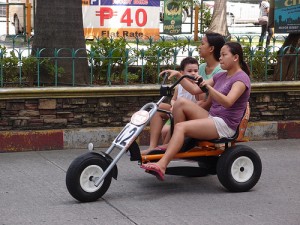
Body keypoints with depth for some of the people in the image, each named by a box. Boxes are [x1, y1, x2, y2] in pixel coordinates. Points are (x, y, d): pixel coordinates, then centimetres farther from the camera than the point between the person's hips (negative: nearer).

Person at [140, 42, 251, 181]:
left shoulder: (241, 78, -7)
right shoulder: (221, 76, 20)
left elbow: (227, 102, -26)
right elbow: (194, 89, 13)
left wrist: (208, 87, -37)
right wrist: (178, 75, 3)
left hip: (225, 124, -8)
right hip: (211, 117, 8)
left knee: (181, 127, -25)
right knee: (181, 103, -8)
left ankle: (161, 166, -34)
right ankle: (177, 143, -4)